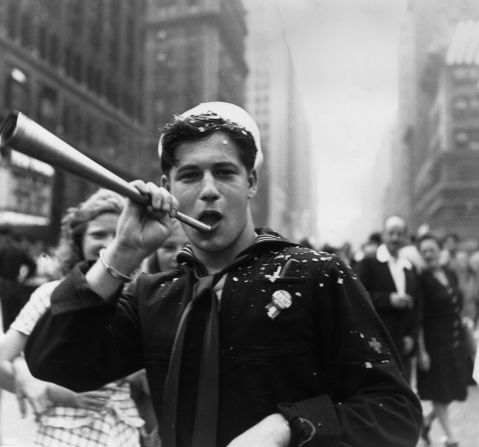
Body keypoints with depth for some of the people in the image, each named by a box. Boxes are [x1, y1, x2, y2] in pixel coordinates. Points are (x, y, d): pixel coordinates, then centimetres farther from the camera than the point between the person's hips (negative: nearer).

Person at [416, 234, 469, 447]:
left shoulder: (451, 275, 6)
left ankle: (427, 420, 33)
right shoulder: (422, 280, -12)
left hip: (456, 340, 6)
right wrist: (422, 350, -15)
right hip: (434, 340, -6)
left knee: (452, 390, 11)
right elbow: (419, 319, -13)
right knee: (440, 392, 4)